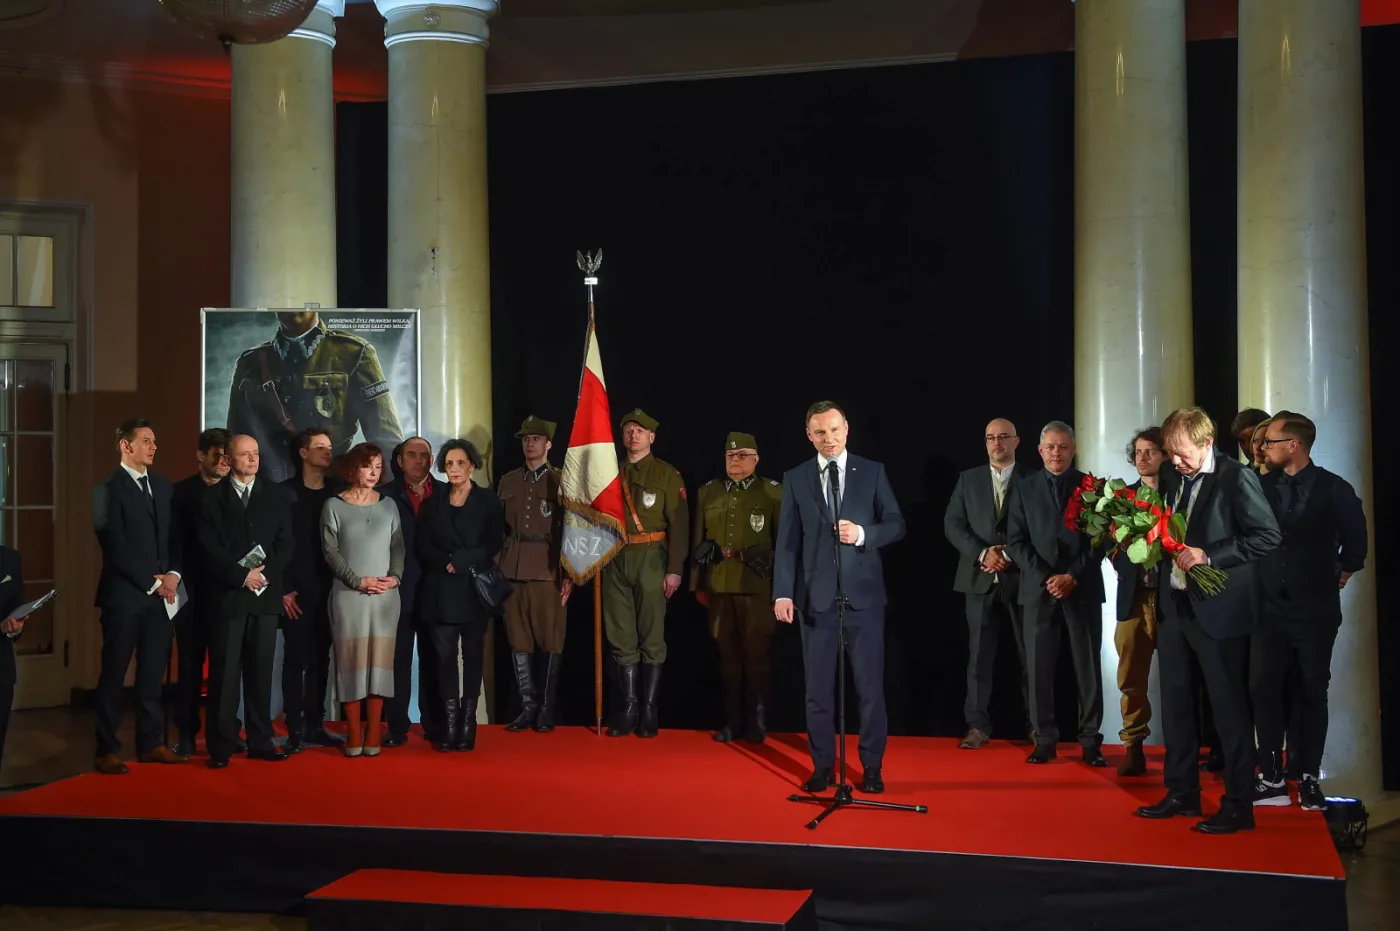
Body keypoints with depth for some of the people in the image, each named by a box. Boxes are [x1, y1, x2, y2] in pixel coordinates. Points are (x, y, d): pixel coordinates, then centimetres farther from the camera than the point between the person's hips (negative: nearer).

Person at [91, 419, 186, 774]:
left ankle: (151, 743, 18)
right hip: (124, 595, -6)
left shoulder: (163, 486, 13)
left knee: (153, 673, 10)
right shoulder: (108, 489, -7)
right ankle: (107, 750, 7)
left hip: (162, 594, 6)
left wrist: (173, 574, -3)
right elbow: (116, 549, -12)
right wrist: (151, 582, -12)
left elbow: (175, 536, 13)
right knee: (113, 674, 1)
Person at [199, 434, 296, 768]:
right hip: (228, 595, -2)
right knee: (225, 673, -3)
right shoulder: (212, 497, 4)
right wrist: (242, 576, -13)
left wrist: (265, 573, -9)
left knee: (261, 672, 6)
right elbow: (210, 549, -4)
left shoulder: (276, 495, 11)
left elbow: (286, 542, 5)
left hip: (266, 595, 2)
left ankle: (261, 741, 11)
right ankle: (221, 746, 1)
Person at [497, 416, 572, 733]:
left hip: (548, 572, -4)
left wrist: (569, 574, -6)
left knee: (551, 641, -1)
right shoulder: (507, 481, 15)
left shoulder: (560, 481, 4)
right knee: (519, 641, 4)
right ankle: (528, 706, 12)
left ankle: (548, 710, 7)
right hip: (512, 571, 4)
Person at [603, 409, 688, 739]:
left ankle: (649, 709, 6)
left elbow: (679, 524, -3)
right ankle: (628, 707, 11)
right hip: (615, 560, 3)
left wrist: (675, 569, -10)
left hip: (650, 560, -3)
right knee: (621, 638, 5)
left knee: (652, 637, 0)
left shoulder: (667, 474, 3)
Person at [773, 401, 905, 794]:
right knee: (818, 686, 7)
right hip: (816, 595, 1)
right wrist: (783, 592, -7)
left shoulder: (873, 472, 4)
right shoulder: (795, 479, 5)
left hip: (864, 593, -1)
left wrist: (863, 534, -16)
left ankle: (872, 767, 12)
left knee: (870, 685, 2)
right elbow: (787, 541, 2)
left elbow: (896, 524, 3)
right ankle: (823, 766, 16)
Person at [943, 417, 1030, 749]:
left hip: (1021, 577, -1)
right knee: (979, 654, 0)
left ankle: (1035, 723, 13)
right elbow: (952, 524, 2)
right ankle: (978, 726, 3)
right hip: (980, 578, 1)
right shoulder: (968, 479, 10)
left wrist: (1010, 555, -13)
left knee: (1029, 652, 4)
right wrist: (982, 554, -11)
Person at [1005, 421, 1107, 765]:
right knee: (1039, 667, -1)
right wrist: (1045, 578, -9)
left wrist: (1073, 576, -10)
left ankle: (1090, 741, 7)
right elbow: (1016, 541, 4)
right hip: (1039, 588, 1)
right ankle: (1045, 739, 5)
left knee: (1088, 666, 1)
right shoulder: (1025, 489, 10)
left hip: (1082, 588, -1)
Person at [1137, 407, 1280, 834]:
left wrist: (1209, 555, -21)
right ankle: (1182, 793, 25)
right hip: (1173, 602, 7)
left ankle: (1238, 805, 8)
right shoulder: (1171, 474, 8)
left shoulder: (1236, 478, -12)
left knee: (1229, 705, 0)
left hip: (1217, 607, -7)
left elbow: (1268, 536, -15)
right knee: (1175, 701, 13)